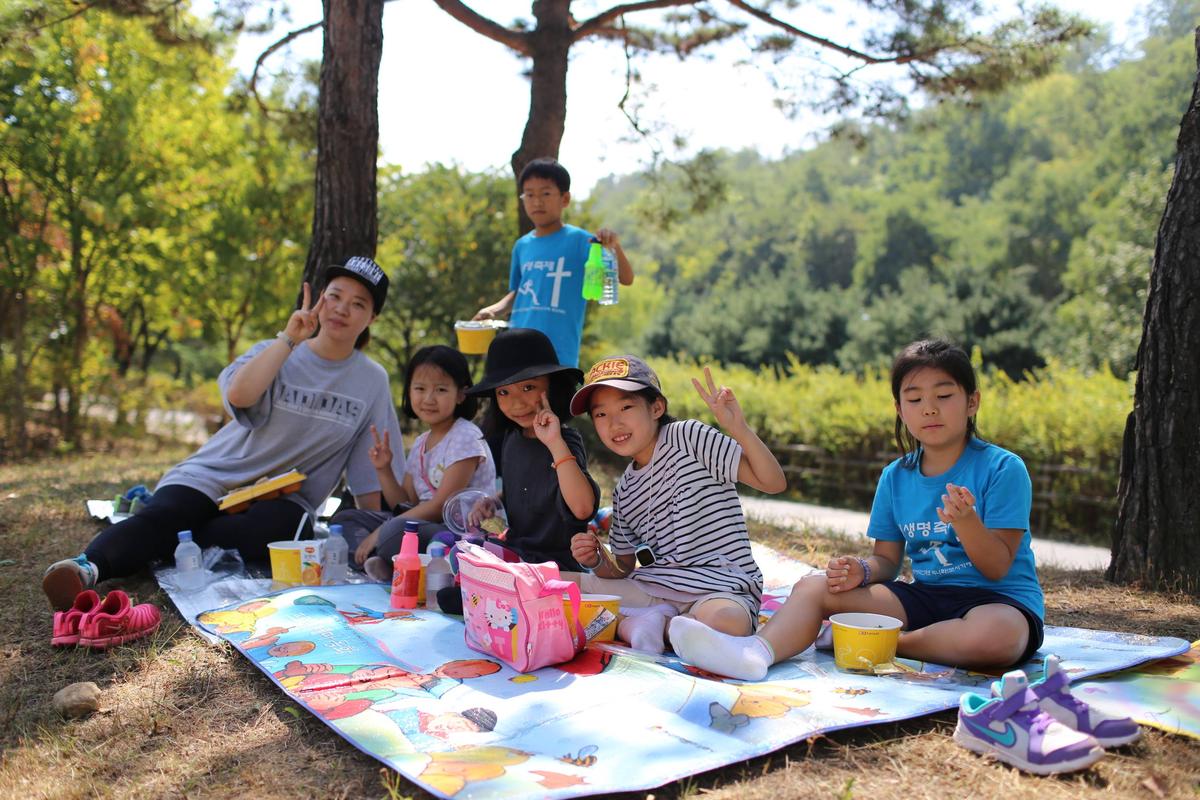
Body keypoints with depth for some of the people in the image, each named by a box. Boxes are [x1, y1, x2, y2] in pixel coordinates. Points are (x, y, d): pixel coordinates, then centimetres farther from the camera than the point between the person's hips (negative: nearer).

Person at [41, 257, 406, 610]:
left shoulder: (373, 382, 4)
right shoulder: (275, 352, 1)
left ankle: (141, 547, -29)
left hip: (285, 498, 0)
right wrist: (289, 339, -22)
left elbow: (371, 478, 5)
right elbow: (238, 395, -23)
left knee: (270, 529, -35)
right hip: (214, 476, 1)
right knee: (161, 516, -30)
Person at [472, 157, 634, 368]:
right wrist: (493, 310, 4)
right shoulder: (522, 245, 10)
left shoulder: (578, 240, -5)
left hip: (558, 353, -5)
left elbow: (626, 279, -10)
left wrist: (615, 247, -28)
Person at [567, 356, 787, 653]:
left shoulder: (687, 437, -3)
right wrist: (598, 560, -3)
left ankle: (658, 625, -14)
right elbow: (624, 569, 19)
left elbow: (774, 483, -8)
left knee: (726, 621, -41)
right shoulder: (623, 492, 16)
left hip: (719, 587, -5)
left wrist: (738, 428, -22)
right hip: (652, 586, 5)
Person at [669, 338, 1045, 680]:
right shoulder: (895, 477, 7)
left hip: (1000, 598, -4)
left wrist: (966, 520, -29)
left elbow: (997, 569, -10)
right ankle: (757, 651, -43)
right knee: (814, 586, -12)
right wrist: (861, 570, -13)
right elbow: (888, 560, 10)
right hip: (925, 596, 4)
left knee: (994, 636, -41)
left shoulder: (1003, 468, -8)